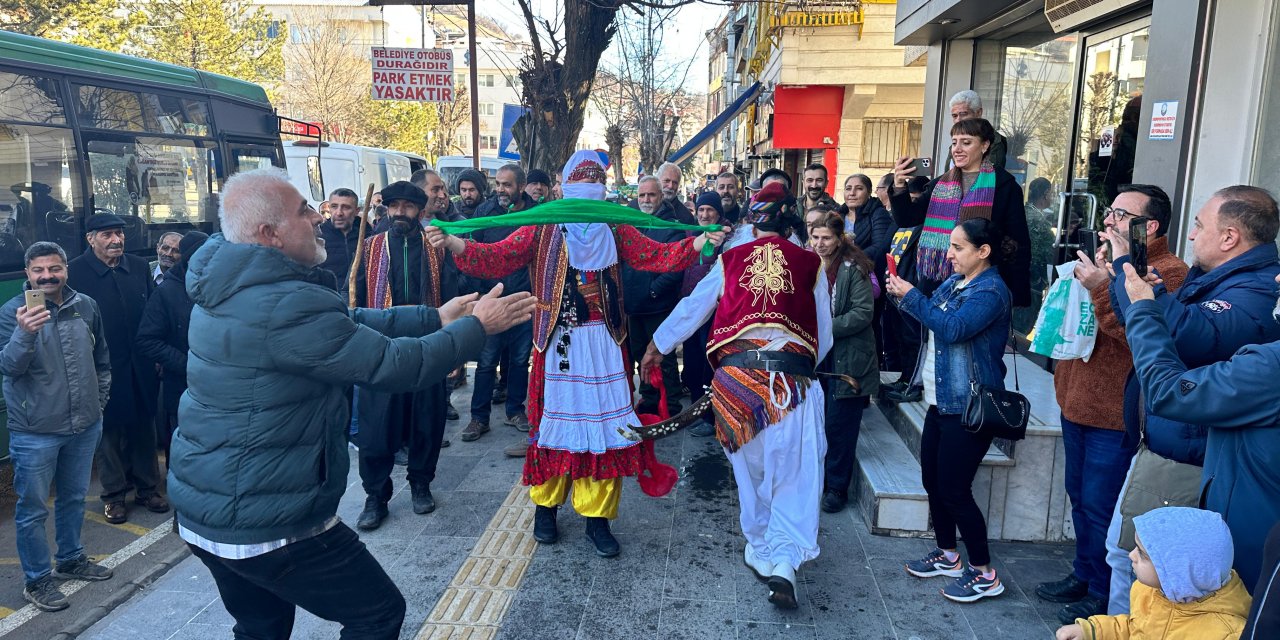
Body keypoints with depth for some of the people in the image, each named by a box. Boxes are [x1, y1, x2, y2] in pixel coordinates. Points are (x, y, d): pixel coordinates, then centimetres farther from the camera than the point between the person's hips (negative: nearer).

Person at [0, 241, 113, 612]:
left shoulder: (86, 306, 0)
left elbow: (101, 358, 12)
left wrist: (99, 399, 11)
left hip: (84, 427, 5)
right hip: (35, 432, -4)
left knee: (74, 498, 20)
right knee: (33, 509, 7)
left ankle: (71, 560, 39)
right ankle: (37, 580, 21)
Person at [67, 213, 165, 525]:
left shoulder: (140, 267, 4)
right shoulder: (74, 272, -9)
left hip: (141, 368, 4)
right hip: (105, 370, -3)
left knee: (145, 428, 13)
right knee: (110, 431, 10)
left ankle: (147, 487, 28)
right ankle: (114, 494, 25)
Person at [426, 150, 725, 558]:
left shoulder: (614, 231, 8)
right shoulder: (543, 229, 2)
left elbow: (656, 256, -1)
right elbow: (498, 258, -8)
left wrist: (697, 244, -16)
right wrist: (456, 245, -25)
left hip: (603, 343, 2)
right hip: (557, 342, -1)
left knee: (603, 423, 2)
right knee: (554, 419, 6)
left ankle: (596, 516, 14)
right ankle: (545, 505, 26)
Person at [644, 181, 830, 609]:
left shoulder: (730, 260, 9)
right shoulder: (810, 264, 7)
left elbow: (692, 308, 19)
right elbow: (824, 334, 11)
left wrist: (657, 346, 32)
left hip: (736, 373, 2)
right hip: (793, 375, -1)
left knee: (750, 466, 17)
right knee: (794, 472, 4)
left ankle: (760, 551, 30)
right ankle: (785, 562, -7)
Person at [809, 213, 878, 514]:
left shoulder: (854, 269, -11)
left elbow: (864, 313, -17)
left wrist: (826, 328, -21)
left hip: (847, 359, -5)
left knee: (840, 425, 0)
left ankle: (837, 486, 14)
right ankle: (818, 476, 29)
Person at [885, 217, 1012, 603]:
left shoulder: (990, 291, -16)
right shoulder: (955, 281, 11)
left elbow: (952, 328, -28)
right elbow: (929, 319, 15)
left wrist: (911, 296, -21)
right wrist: (903, 296, -1)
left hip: (968, 407, -9)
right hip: (942, 400, 9)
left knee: (954, 490, -4)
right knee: (933, 481, 15)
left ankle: (984, 574, 11)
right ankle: (947, 556, 32)